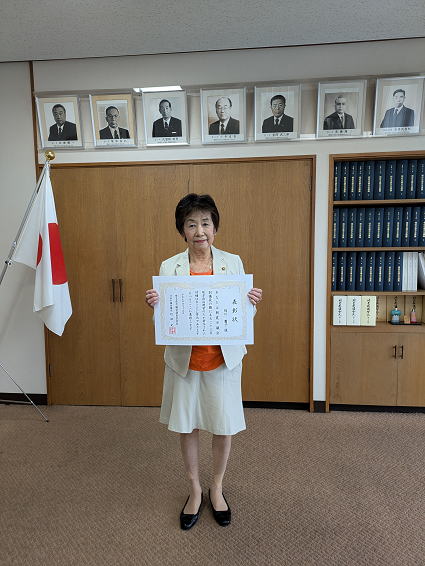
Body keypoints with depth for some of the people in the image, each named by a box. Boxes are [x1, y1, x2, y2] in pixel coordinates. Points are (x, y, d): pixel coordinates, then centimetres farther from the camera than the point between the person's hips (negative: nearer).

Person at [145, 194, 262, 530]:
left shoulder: (233, 263, -3)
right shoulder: (169, 267, -4)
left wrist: (253, 303, -18)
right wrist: (154, 305, -20)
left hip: (223, 360, 0)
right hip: (184, 361, 0)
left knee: (224, 428, 12)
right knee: (187, 428, 13)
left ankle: (217, 488, 38)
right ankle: (195, 490, 38)